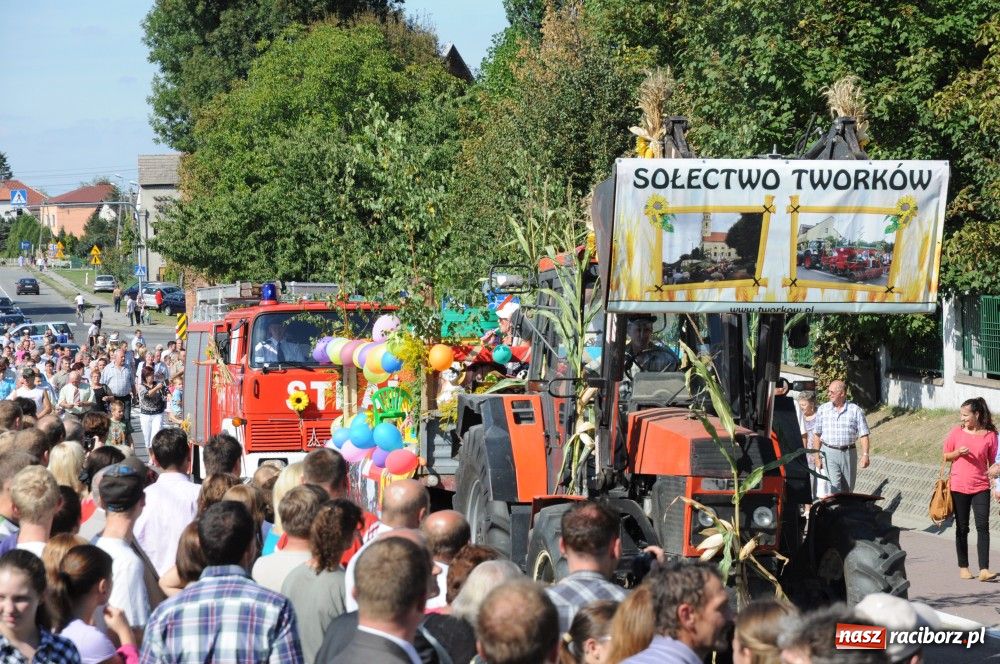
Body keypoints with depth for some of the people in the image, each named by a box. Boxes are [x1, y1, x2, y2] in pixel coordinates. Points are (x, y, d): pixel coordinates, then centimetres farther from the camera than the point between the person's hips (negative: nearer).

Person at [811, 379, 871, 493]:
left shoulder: (856, 410, 0)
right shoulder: (822, 410, 4)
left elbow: (863, 435, -2)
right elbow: (817, 435, 7)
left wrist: (865, 455, -12)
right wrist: (817, 457, 3)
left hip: (849, 454, 1)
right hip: (829, 454, -1)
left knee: (847, 490, 10)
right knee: (834, 488, -13)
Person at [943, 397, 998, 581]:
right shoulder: (957, 432, 1)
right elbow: (945, 456, 10)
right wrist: (958, 453, -11)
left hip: (981, 488, -1)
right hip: (959, 487, 1)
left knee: (983, 526, -10)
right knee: (962, 528, 8)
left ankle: (984, 570, -13)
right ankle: (963, 567, 17)